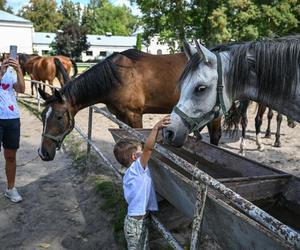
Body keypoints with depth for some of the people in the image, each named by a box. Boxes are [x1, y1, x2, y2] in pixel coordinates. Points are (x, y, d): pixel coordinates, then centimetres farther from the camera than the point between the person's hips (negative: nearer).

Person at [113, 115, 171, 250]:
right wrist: (156, 128, -35)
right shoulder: (136, 168, -22)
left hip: (139, 220, 8)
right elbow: (148, 148, -36)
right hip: (137, 222, -8)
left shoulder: (129, 173, 5)